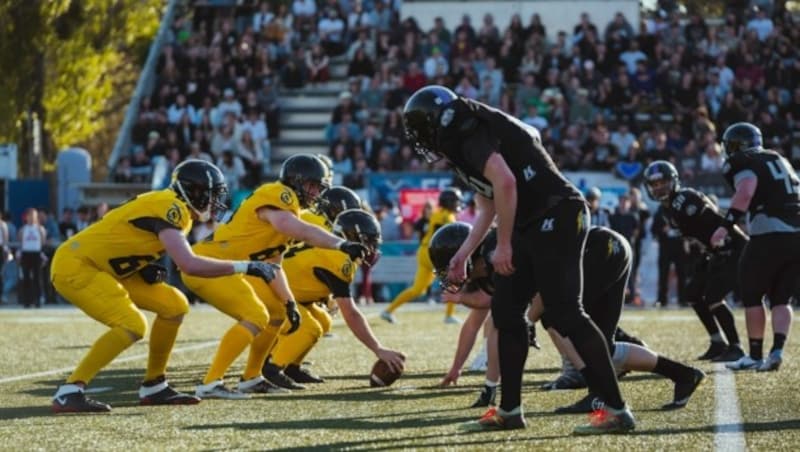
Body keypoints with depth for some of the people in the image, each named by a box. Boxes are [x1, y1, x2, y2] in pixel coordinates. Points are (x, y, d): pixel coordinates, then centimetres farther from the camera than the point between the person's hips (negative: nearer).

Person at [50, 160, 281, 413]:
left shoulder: (171, 207, 9)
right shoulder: (169, 209, -21)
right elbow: (190, 265, -34)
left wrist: (145, 268, -1)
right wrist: (244, 267, -26)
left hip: (100, 267, 10)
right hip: (75, 267, -10)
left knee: (174, 306, 6)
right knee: (132, 326, -25)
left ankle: (153, 387, 15)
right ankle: (69, 393, -21)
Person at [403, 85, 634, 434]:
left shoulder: (470, 133, -12)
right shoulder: (463, 144, 19)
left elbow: (504, 182, -25)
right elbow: (488, 209, 28)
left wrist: (503, 245, -18)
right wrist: (463, 255, 29)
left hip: (556, 219, -10)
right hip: (532, 226, 10)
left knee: (565, 314, -12)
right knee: (505, 310, 12)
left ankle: (617, 411, -11)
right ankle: (510, 410, 19)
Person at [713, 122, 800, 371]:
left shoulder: (742, 163, 0)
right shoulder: (780, 160, 23)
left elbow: (746, 192, -18)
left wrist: (726, 226, -24)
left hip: (770, 236, -6)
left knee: (752, 295, 9)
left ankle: (755, 355, 10)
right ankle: (777, 350, -4)